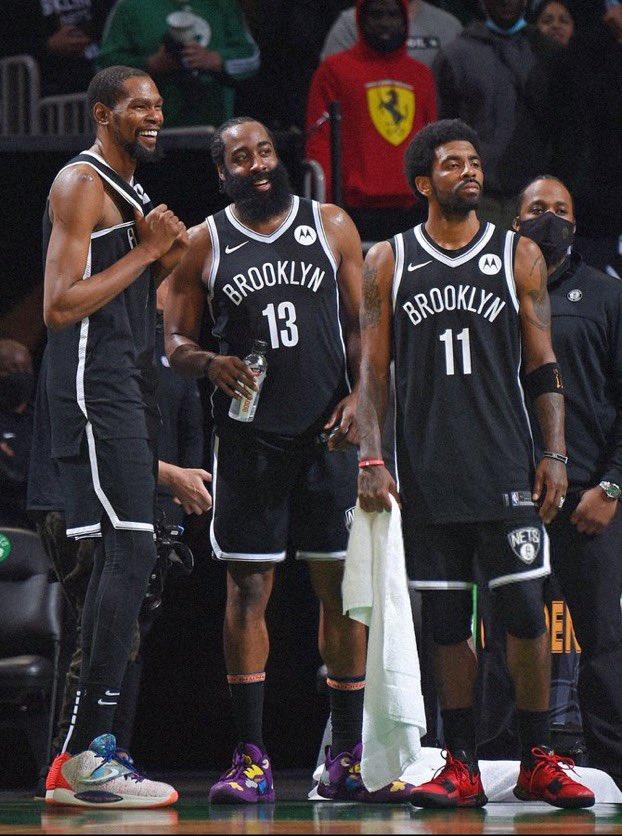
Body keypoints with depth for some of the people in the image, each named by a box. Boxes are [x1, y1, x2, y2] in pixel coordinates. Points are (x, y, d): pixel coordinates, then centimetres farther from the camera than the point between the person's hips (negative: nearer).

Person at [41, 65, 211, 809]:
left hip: (128, 384, 11)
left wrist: (164, 260, 10)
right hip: (93, 383, -11)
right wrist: (145, 252, -13)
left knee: (118, 561, 8)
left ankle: (84, 757, 10)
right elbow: (60, 306, -18)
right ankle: (87, 754, -22)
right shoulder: (82, 183, -9)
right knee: (130, 551, -18)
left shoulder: (129, 191, 22)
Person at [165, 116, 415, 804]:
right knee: (248, 588, -3)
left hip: (328, 434, 1)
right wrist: (210, 363, -13)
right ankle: (250, 760, -1)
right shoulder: (205, 244, 7)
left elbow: (362, 326, 8)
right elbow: (175, 341, 9)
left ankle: (346, 758, 7)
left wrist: (359, 396, -7)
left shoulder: (332, 227, 8)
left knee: (340, 589, 1)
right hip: (248, 436, -1)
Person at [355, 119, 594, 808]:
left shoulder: (518, 256, 7)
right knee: (447, 620, 2)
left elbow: (543, 366, 8)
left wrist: (554, 453, -1)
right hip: (427, 473, 1)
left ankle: (537, 763, 4)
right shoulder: (389, 261, 7)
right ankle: (461, 768, 8)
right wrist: (370, 458, -2)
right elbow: (372, 370, 8)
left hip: (504, 468, 0)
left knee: (525, 612, -4)